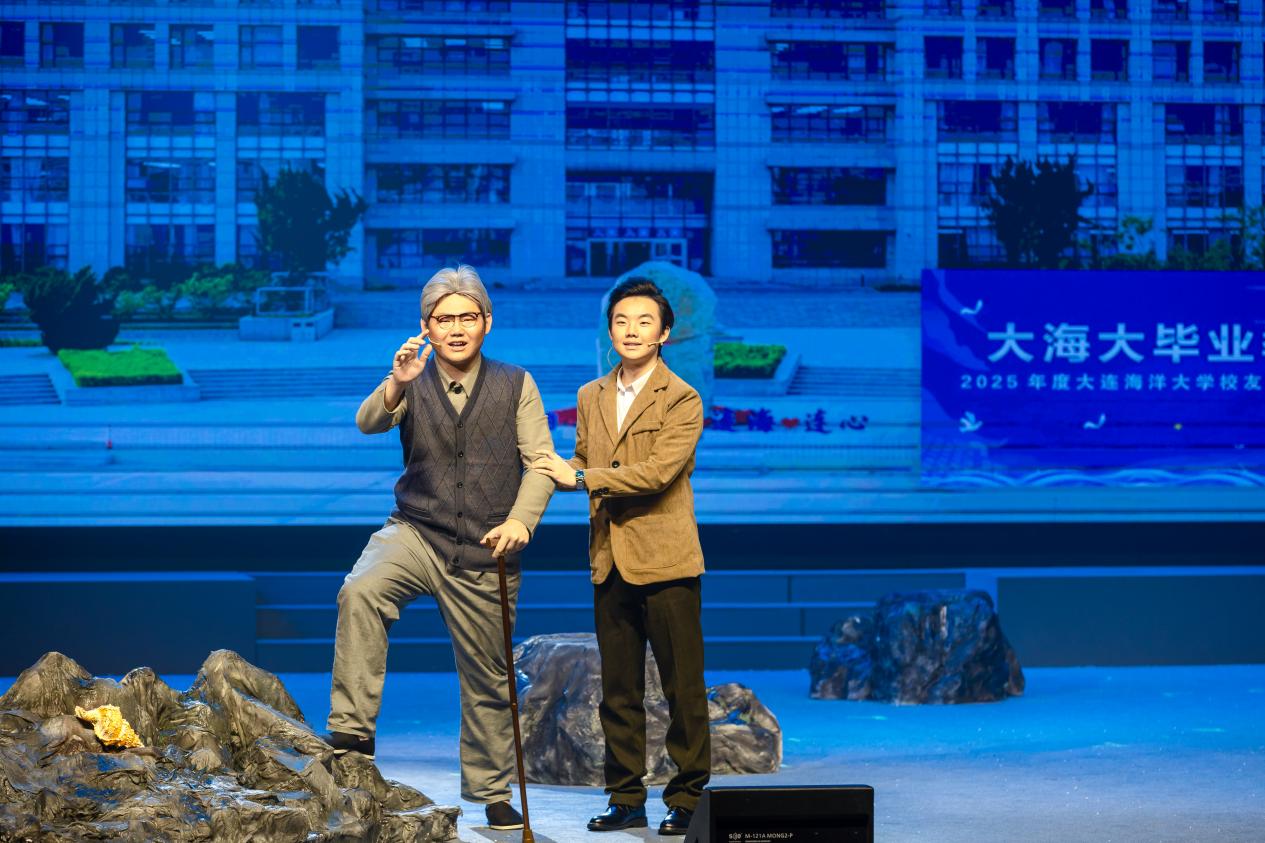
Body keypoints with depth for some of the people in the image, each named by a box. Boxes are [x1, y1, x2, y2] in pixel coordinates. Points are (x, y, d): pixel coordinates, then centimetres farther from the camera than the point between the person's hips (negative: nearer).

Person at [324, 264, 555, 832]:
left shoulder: (515, 386, 4)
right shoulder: (413, 385, 5)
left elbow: (540, 461, -1)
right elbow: (369, 423, -14)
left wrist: (520, 519, -18)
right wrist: (396, 384, -35)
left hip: (484, 555, 0)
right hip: (416, 533, 0)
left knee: (487, 678, 9)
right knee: (360, 592, -31)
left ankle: (491, 792, 26)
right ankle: (351, 733, -29)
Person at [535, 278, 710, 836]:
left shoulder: (681, 400, -5)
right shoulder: (591, 398, 14)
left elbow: (658, 471, -16)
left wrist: (581, 476, -15)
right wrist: (554, 470, -1)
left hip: (665, 560, -5)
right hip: (610, 562, 5)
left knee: (683, 688, 0)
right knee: (618, 690, 10)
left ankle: (687, 799, 9)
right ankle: (626, 799, 18)